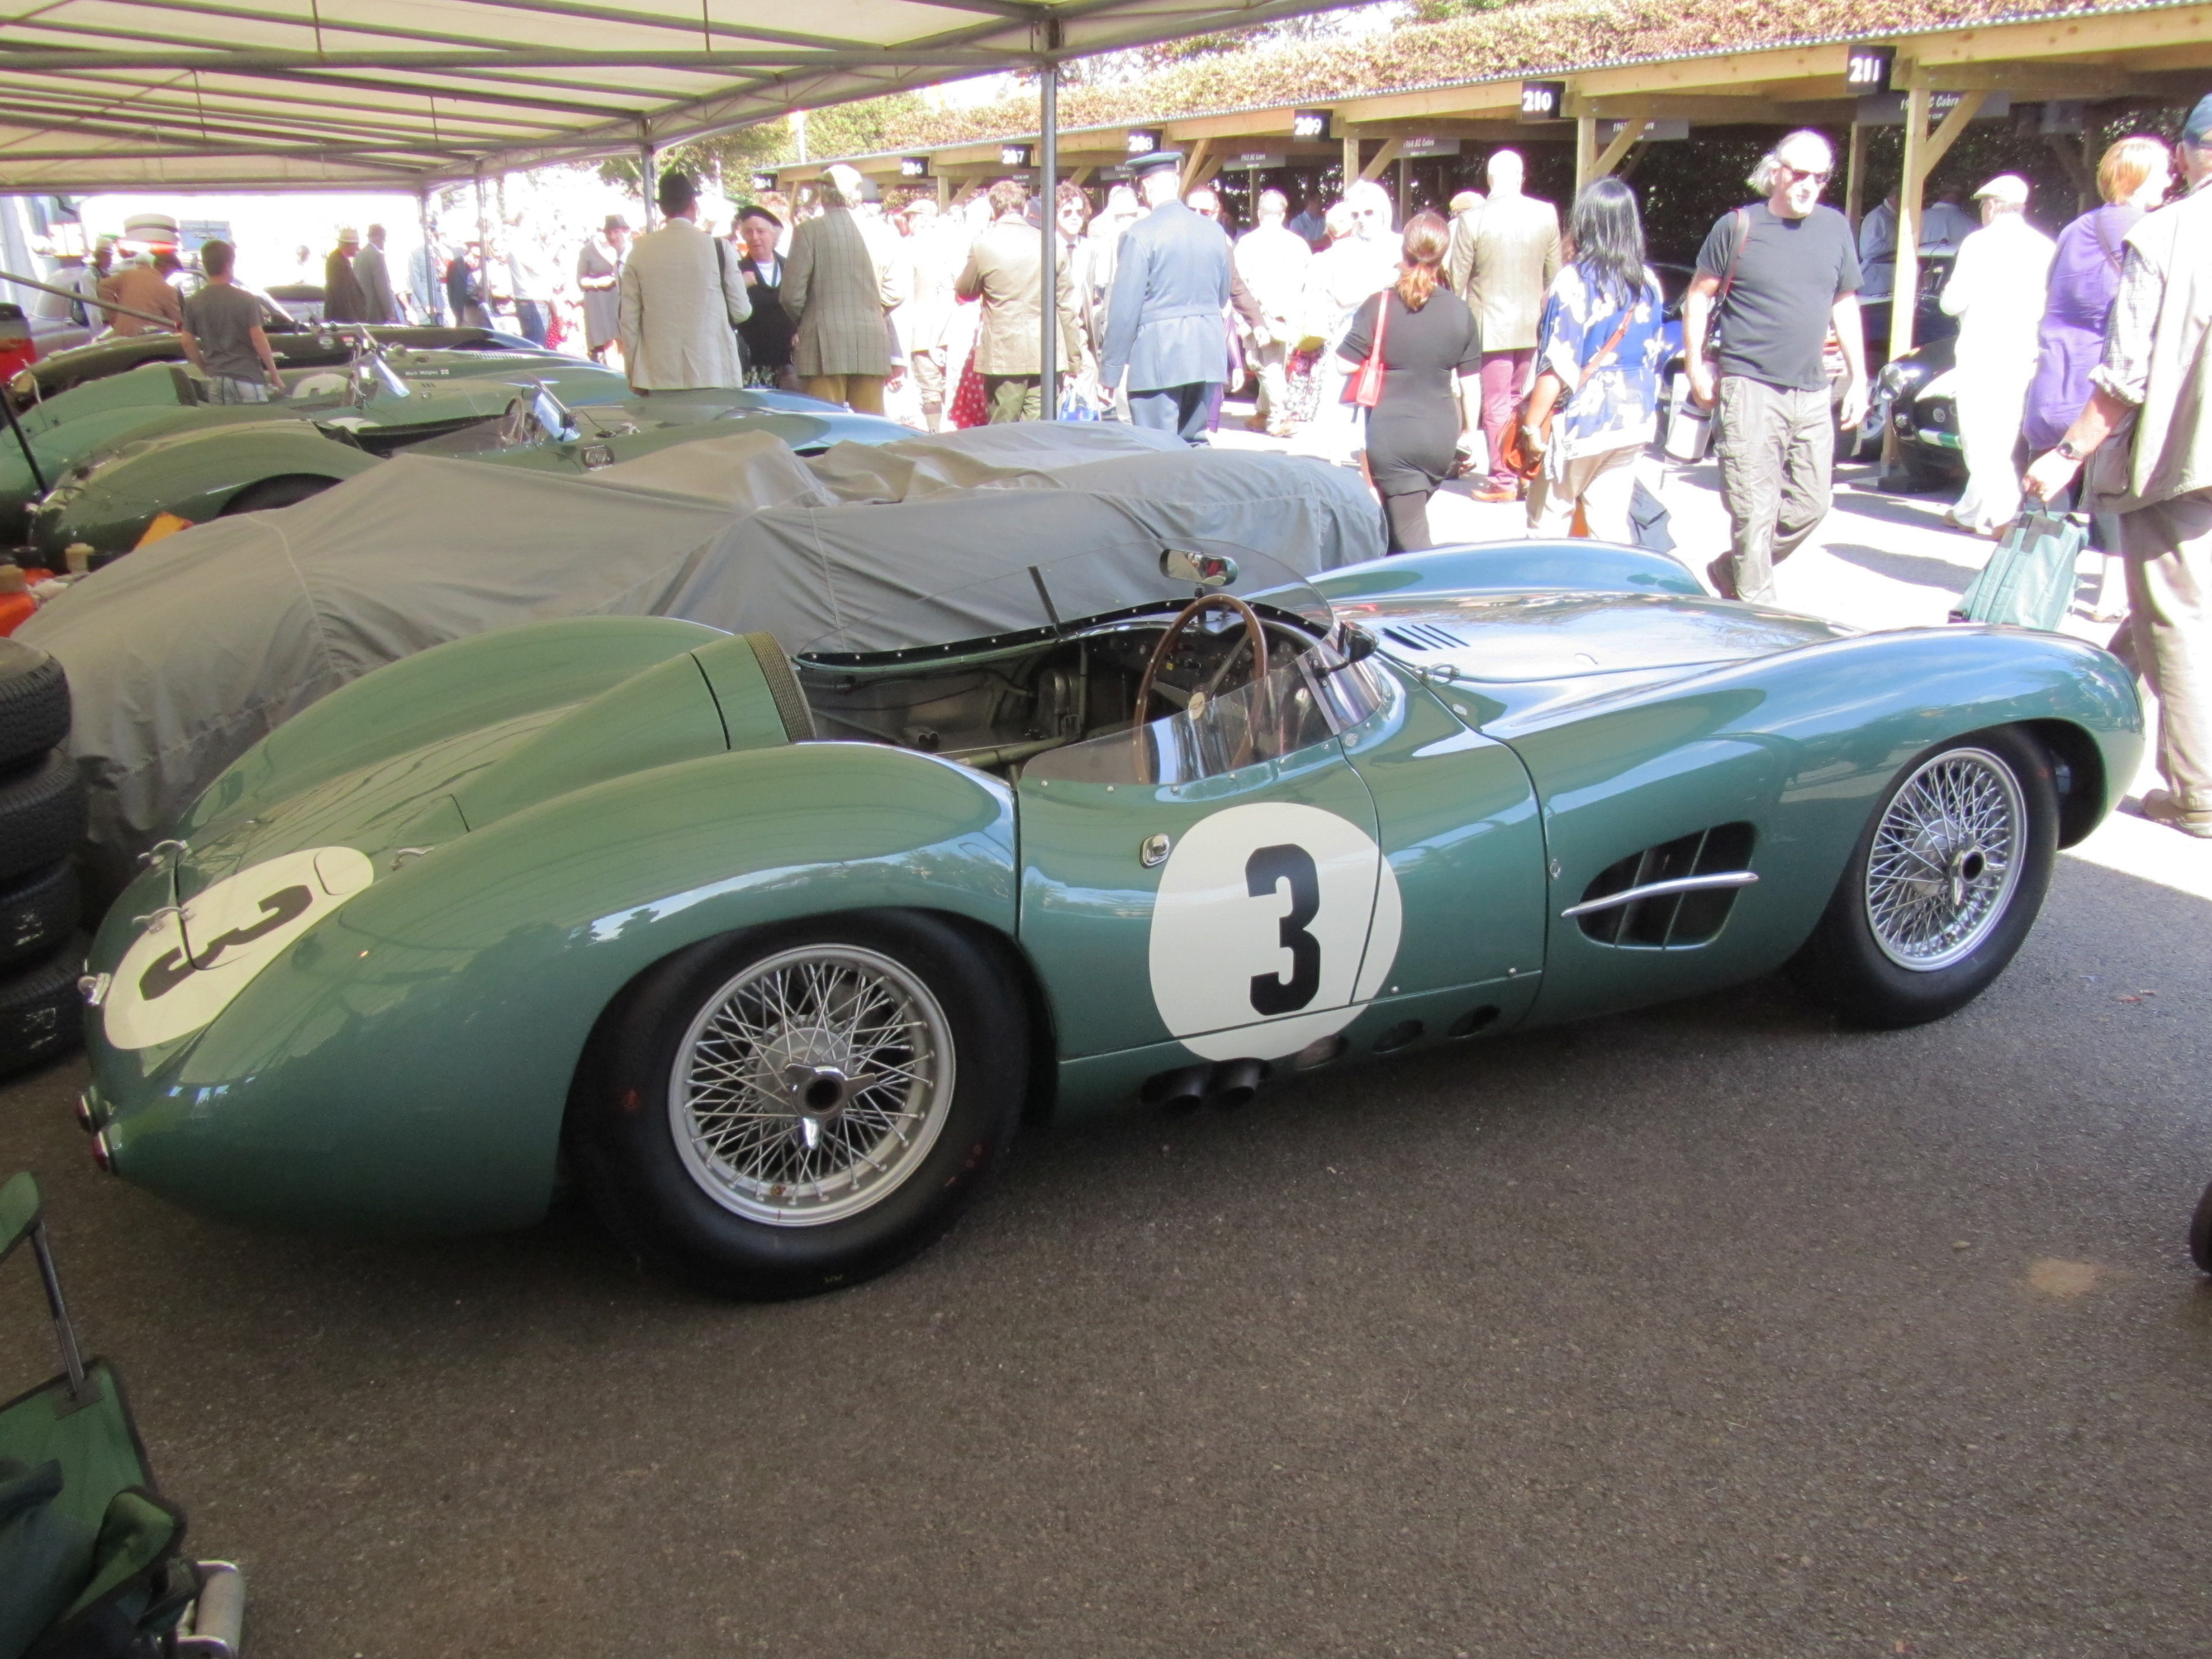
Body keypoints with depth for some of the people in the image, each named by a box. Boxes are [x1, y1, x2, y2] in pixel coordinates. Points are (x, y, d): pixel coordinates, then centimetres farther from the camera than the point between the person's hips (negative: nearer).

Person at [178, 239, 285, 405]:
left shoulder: (194, 304, 4)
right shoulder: (246, 300, -7)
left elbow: (188, 343, 5)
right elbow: (258, 339, -11)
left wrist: (206, 370, 17)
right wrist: (274, 374, -4)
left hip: (217, 380, 4)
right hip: (247, 378, -4)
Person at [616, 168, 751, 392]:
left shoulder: (640, 251, 3)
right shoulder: (717, 248, -3)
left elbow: (628, 319, 4)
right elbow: (741, 311, 0)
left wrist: (632, 373, 13)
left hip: (656, 378, 2)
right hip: (713, 374, -2)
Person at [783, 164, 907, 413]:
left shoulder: (809, 231, -3)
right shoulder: (875, 233, 6)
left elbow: (792, 294, -5)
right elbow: (895, 292, 5)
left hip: (825, 346, -3)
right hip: (872, 346, 3)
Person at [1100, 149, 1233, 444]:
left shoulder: (1141, 234, -9)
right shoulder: (1214, 232, 7)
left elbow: (1125, 308, -10)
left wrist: (1110, 371, -6)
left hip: (1157, 354, -6)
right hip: (1207, 355, 6)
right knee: (1196, 444, 13)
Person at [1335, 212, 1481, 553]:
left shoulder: (1379, 306, -9)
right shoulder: (1460, 312, 2)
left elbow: (1346, 367, -11)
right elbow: (1471, 380, 7)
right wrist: (1468, 428, 21)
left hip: (1391, 434, -4)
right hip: (1441, 437, 5)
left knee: (1410, 534, -3)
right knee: (1402, 520, 22)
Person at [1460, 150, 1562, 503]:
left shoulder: (1474, 220, -14)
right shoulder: (1546, 214, -3)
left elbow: (1458, 278, -7)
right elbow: (1554, 274, 5)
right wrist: (1546, 312, 18)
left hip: (1490, 325, -4)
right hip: (1532, 324, 4)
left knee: (1496, 405, 3)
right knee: (1520, 400, 18)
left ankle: (1503, 480, 7)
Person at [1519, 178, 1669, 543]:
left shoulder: (1574, 281, -15)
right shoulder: (1648, 283, 4)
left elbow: (1558, 366, -17)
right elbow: (1655, 353, 11)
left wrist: (1533, 424, -10)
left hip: (1580, 421, -6)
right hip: (1631, 420, 6)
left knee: (1548, 522, 9)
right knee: (1612, 524, 10)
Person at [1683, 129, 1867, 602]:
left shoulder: (1836, 228, 10)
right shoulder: (1738, 226, -2)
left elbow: (1845, 304, 18)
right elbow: (1700, 294, 4)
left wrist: (1858, 377, 14)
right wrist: (1695, 364, -4)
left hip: (1812, 393, 5)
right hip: (1749, 388, -5)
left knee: (1811, 504, 8)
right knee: (1755, 509, -7)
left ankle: (1730, 571, 26)